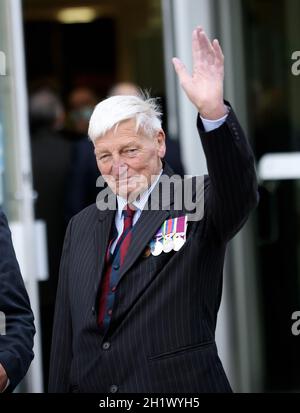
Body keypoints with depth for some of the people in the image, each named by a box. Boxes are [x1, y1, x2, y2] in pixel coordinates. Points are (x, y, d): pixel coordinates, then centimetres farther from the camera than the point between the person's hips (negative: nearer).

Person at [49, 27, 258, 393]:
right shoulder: (82, 226, 10)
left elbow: (239, 191, -28)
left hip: (179, 388, -4)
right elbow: (66, 333, 11)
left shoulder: (198, 206, -5)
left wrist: (213, 112, -42)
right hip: (89, 386, 4)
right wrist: (58, 389, 5)